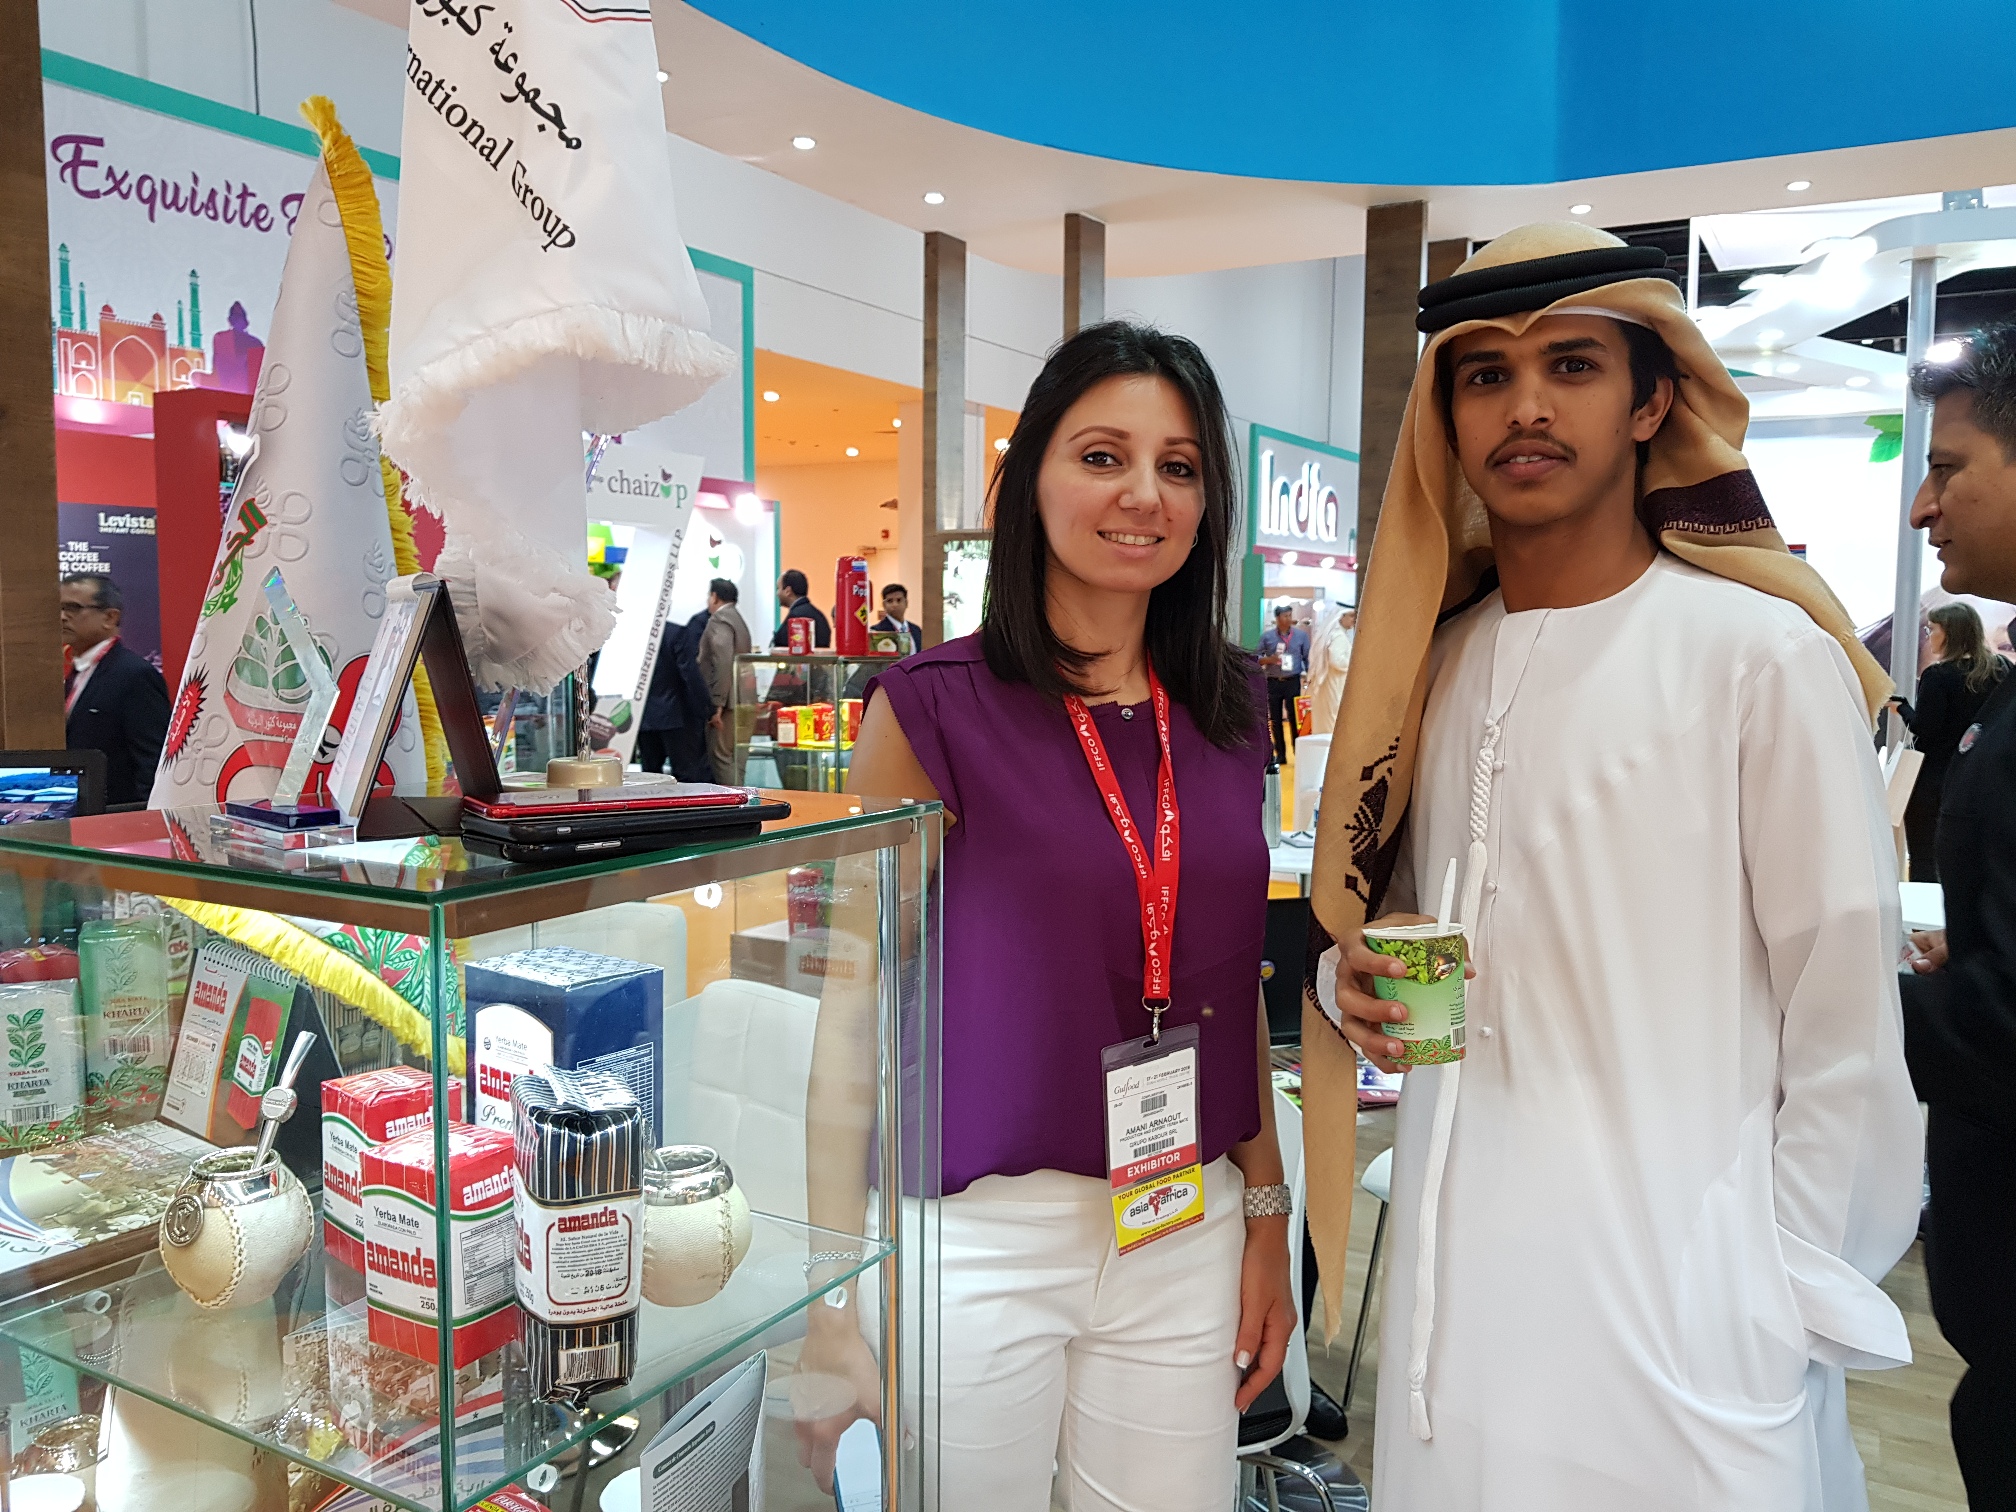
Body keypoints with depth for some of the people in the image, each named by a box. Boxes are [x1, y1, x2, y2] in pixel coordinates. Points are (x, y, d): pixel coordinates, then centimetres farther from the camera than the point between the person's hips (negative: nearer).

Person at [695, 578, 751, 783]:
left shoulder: (718, 621, -10)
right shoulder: (737, 619, 21)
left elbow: (723, 663, -21)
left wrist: (717, 704, -22)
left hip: (726, 703, -10)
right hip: (742, 701, 10)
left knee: (720, 756, -8)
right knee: (733, 757, 12)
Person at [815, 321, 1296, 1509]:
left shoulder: (1228, 712, 4)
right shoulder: (936, 708, -10)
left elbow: (1233, 979, 11)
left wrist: (1268, 1217, 12)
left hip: (1188, 1238, 4)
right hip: (981, 1233, -4)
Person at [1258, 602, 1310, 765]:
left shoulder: (1301, 634, 3)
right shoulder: (1266, 636, 3)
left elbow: (1307, 658, 6)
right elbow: (1257, 658, 6)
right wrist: (1269, 660, -14)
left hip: (1293, 682, -1)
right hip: (1273, 683, 1)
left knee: (1295, 718, -2)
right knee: (1275, 720, 6)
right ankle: (1280, 755, 14)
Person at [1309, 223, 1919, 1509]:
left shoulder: (1765, 656, -10)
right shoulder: (1435, 663, 6)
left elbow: (1845, 1027, -8)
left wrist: (1791, 1296, -8)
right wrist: (1357, 976, -3)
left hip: (1679, 1311, -5)